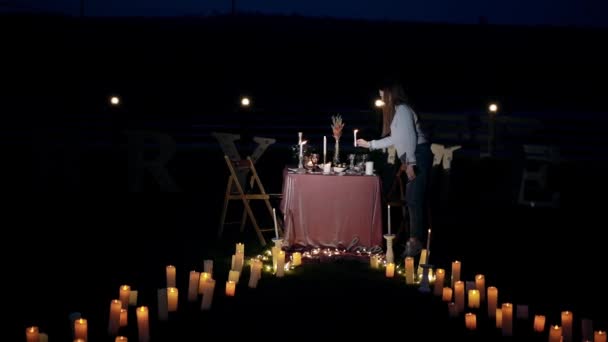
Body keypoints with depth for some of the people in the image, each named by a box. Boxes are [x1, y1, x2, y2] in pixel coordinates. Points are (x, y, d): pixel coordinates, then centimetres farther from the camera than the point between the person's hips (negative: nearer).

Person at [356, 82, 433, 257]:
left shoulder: (402, 109, -9)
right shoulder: (396, 111, 21)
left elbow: (410, 137, -17)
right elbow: (394, 139, 26)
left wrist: (410, 162, -22)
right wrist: (369, 144, 32)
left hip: (418, 157, -10)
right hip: (413, 159, 10)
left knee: (415, 199, -13)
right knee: (413, 199, 9)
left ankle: (416, 240, -14)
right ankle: (416, 239, 12)